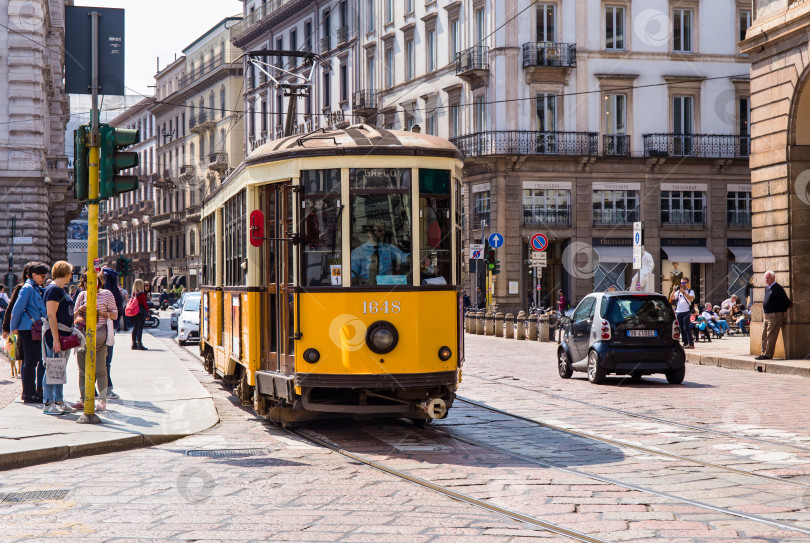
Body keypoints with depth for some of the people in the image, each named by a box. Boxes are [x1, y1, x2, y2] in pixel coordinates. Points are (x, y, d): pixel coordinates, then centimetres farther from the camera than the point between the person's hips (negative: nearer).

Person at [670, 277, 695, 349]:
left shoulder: (690, 291, 5)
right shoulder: (678, 292, 16)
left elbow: (691, 298, -14)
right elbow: (671, 298, 8)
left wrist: (683, 292, -21)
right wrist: (674, 291, -7)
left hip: (686, 312, -5)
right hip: (678, 312, 5)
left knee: (686, 328, -14)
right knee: (681, 329, 5)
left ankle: (691, 343, -14)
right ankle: (685, 343, 10)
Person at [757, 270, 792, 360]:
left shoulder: (778, 288, -11)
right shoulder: (767, 288, 16)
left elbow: (786, 301, -10)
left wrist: (782, 311, -2)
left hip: (775, 315, -9)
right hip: (766, 315, 9)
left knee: (771, 336, -8)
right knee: (764, 336, 10)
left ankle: (768, 354, -7)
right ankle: (764, 353, 14)